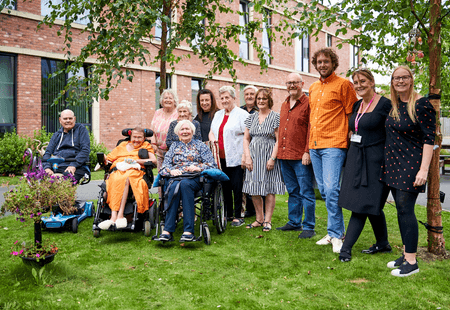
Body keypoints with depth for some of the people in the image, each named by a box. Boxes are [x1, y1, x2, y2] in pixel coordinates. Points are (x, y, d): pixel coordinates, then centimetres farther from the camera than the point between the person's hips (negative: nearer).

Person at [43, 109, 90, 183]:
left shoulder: (81, 129, 12)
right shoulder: (56, 135, 26)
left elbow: (85, 149, 0)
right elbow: (47, 153, 18)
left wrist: (73, 165, -14)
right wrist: (47, 167, -4)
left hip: (77, 168, -4)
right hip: (57, 168, 4)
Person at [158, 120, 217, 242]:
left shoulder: (200, 145, 19)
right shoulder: (174, 146, 26)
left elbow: (211, 164, 8)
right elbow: (164, 166, 15)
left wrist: (198, 168, -11)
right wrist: (171, 170, -8)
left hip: (195, 178, -2)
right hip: (176, 177, 2)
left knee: (185, 184, -37)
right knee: (174, 186, -35)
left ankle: (188, 231, -44)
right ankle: (167, 230, -42)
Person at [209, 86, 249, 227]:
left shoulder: (242, 114, -4)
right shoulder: (218, 115, 18)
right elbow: (211, 132, 24)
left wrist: (245, 155, -18)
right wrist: (213, 140, 1)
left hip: (236, 158, -6)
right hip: (221, 157, 6)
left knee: (236, 186, -4)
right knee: (225, 186, 11)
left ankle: (238, 216, 8)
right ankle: (228, 214, 23)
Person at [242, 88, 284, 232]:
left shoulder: (276, 117, -1)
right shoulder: (251, 117, 12)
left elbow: (278, 140, -6)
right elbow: (246, 139, 11)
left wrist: (272, 158, -14)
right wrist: (247, 157, -1)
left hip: (269, 156, -4)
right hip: (253, 157, 4)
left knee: (269, 189, 0)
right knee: (254, 190, 5)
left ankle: (267, 221, 10)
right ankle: (259, 219, 20)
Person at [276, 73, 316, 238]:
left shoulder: (308, 103, -5)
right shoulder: (284, 105, 18)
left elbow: (311, 130, -11)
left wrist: (307, 152, -17)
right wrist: (280, 150, 15)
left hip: (301, 157, -7)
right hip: (285, 156, 7)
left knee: (306, 192, 0)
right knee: (293, 192, 16)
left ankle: (308, 227, 8)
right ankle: (294, 222, 27)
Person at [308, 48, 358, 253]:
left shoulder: (343, 84, -2)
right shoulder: (313, 88, 19)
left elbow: (352, 114, -3)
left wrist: (348, 138, -8)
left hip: (333, 145, -7)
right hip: (314, 145, 7)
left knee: (331, 189, -13)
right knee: (324, 190, 10)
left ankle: (336, 235, -1)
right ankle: (335, 231, 21)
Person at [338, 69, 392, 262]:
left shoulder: (384, 104, -8)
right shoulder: (357, 105, 13)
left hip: (374, 158, -7)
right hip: (355, 157, 7)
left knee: (363, 204, -4)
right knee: (370, 205, 12)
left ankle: (346, 247, -1)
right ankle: (383, 244, 26)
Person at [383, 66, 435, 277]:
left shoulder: (421, 105, -11)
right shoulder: (393, 105, 10)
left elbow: (429, 139, -14)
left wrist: (424, 169, -21)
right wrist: (386, 162, 15)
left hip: (411, 164, -7)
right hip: (393, 164, 7)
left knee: (405, 209, -8)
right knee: (401, 210, 11)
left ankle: (412, 262, 2)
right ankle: (406, 253, 22)